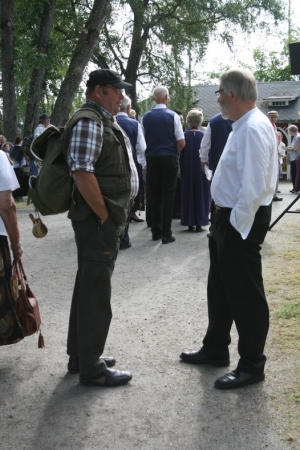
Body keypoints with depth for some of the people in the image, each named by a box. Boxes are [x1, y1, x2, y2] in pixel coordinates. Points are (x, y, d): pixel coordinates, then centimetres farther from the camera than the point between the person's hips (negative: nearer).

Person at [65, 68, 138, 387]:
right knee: (95, 292, -2)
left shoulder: (104, 121, 17)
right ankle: (91, 368, 10)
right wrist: (105, 217, -19)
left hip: (108, 221, 10)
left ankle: (81, 355, 31)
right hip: (98, 221, -10)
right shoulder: (88, 122, -15)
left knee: (89, 287, 17)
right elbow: (82, 173, -24)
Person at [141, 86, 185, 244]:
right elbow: (181, 142, -8)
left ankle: (155, 231, 16)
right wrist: (174, 153, 10)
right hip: (169, 159, -3)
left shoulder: (146, 117, 1)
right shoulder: (173, 116, -6)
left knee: (153, 195, 10)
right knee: (167, 196, 1)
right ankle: (166, 234, 1)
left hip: (151, 159, 3)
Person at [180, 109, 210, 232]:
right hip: (201, 170, -1)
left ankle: (190, 223, 10)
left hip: (188, 170, 1)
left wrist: (182, 170, 8)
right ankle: (199, 223, 5)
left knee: (188, 195, 10)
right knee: (200, 195, 7)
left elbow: (181, 155, -1)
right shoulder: (204, 136, -10)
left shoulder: (184, 136, -6)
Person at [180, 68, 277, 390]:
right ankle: (215, 349, 37)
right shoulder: (243, 125, 13)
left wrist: (237, 226, -20)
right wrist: (223, 221, 15)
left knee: (245, 294, 1)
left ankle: (251, 366, 17)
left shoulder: (253, 129, -20)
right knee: (220, 288, 20)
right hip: (228, 218, 11)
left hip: (242, 222, -11)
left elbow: (254, 187, -26)